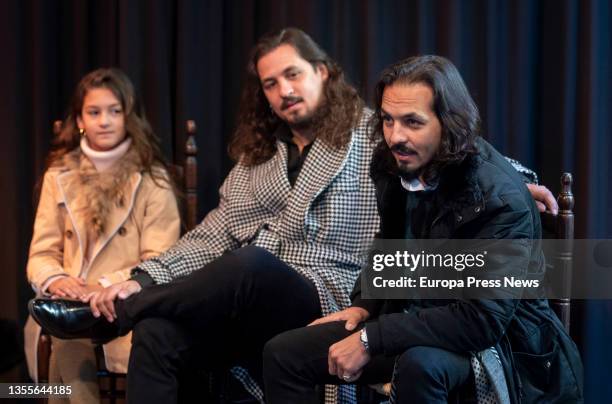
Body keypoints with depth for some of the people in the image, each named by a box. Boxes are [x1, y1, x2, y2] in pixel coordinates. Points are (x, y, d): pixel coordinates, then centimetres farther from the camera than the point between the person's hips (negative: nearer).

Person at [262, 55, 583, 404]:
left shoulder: (500, 199, -25)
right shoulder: (393, 163, -3)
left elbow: (483, 321, -31)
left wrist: (371, 340, -29)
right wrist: (364, 306, 3)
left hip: (491, 337, -7)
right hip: (415, 316, 7)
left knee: (419, 366, -39)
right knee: (283, 354, -3)